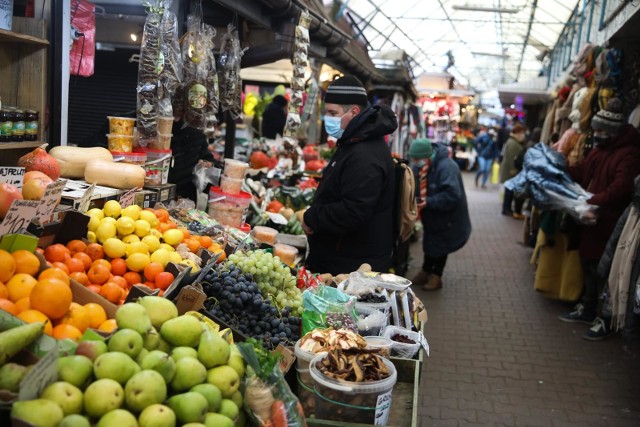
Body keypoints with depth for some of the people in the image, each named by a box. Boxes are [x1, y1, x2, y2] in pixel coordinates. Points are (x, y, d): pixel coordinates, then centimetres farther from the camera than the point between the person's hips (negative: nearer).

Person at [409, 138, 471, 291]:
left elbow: (452, 195, -36)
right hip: (432, 215, 8)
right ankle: (426, 272, 35)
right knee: (430, 243, 20)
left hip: (447, 217, -8)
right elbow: (419, 188, 9)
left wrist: (429, 202, -36)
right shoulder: (421, 166, -3)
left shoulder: (446, 167, -30)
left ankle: (436, 276, 23)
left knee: (440, 245, 7)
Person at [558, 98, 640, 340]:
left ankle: (605, 320, 11)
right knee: (588, 265, 18)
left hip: (608, 223, -9)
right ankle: (587, 309, 33)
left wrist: (594, 202, -39)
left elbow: (620, 188, -31)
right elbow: (582, 171, 20)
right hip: (592, 218, 9)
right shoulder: (600, 149, 11)